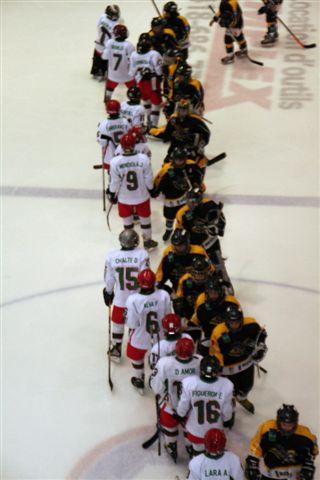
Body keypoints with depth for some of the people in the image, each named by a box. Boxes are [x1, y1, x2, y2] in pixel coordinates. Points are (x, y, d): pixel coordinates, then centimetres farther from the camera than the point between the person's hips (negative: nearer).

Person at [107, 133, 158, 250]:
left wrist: (112, 195, 5)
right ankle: (148, 242, 43)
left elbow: (114, 183, -13)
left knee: (127, 221, 23)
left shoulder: (115, 162, -24)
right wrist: (151, 189, 9)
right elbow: (149, 179, -11)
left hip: (124, 198, 0)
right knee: (145, 219, 24)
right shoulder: (144, 159, -23)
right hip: (142, 196, 0)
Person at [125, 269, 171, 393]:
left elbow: (131, 324, -22)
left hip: (140, 339, -2)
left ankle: (139, 381, 52)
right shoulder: (164, 295, -27)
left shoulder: (133, 300, -34)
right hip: (160, 337, 2)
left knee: (136, 357, 30)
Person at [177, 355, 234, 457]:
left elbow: (182, 408, -15)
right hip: (216, 431, 1)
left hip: (195, 429, 0)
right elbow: (227, 412, -15)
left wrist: (179, 414, 9)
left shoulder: (189, 383, -32)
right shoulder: (226, 385, -31)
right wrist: (228, 421, 8)